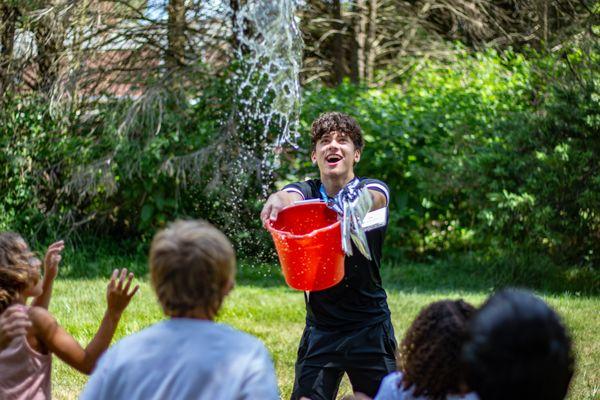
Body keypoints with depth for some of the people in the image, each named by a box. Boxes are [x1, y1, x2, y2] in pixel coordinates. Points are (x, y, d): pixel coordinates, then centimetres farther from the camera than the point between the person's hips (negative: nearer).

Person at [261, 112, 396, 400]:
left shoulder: (374, 190, -3)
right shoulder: (305, 192, 2)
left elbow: (369, 199, -28)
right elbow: (290, 199, -22)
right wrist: (277, 199, -48)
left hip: (370, 326, -1)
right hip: (320, 329, 1)